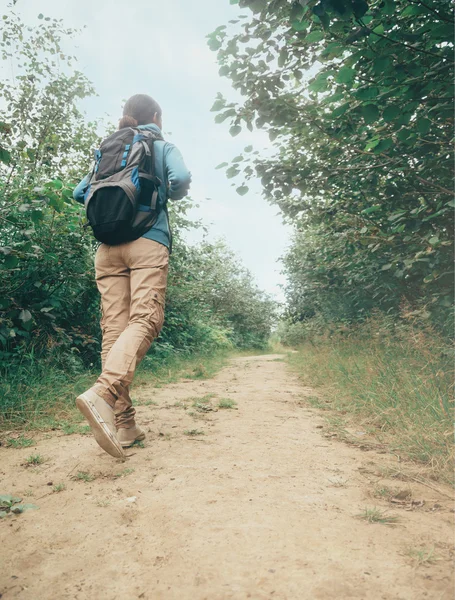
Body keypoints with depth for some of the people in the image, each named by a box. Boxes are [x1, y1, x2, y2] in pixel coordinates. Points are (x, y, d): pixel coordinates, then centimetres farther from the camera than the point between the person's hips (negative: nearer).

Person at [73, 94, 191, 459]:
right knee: (145, 320, -15)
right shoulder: (163, 147, 13)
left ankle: (123, 423, -4)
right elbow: (181, 179, -6)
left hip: (108, 246, 5)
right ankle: (103, 393, -40)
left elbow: (80, 193, 20)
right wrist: (168, 196, 14)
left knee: (114, 330, -2)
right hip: (148, 241, -4)